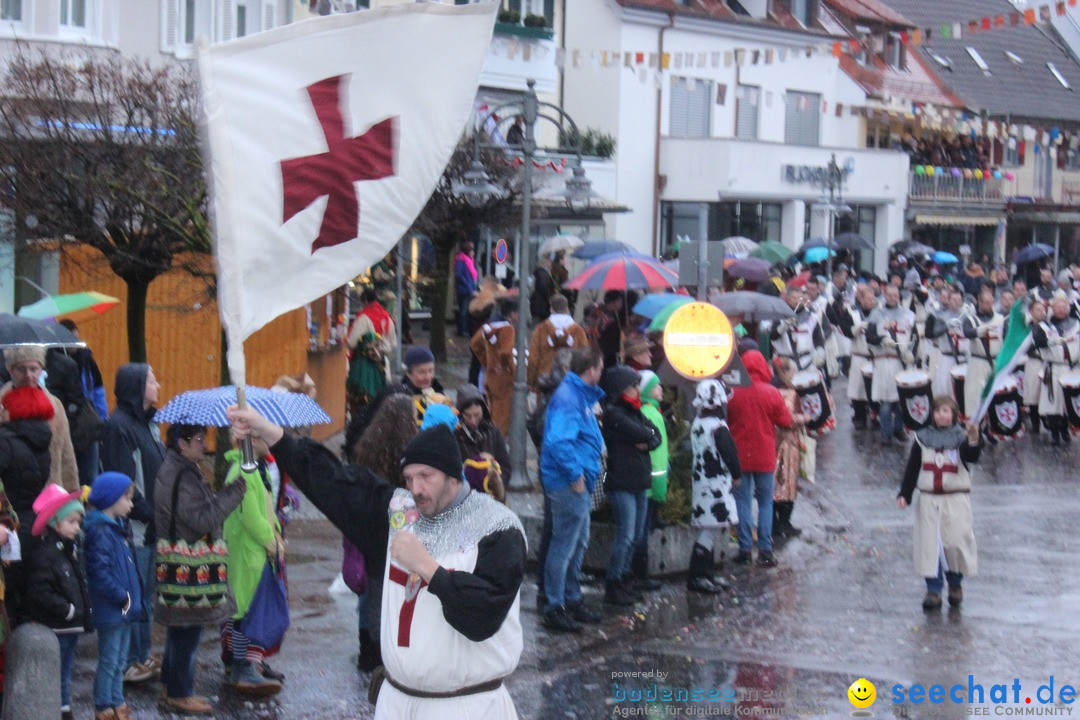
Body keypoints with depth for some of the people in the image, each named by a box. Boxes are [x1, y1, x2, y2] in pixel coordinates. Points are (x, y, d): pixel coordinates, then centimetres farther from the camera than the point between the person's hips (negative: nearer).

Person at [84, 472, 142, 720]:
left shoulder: (117, 528, 11)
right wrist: (123, 597, -19)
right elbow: (100, 574, -26)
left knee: (119, 661, 17)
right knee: (109, 661, 1)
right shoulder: (101, 533, -20)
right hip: (110, 611, -9)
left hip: (124, 609, 9)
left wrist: (131, 598, 10)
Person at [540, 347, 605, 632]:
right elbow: (558, 441, -29)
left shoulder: (581, 395, 14)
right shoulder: (568, 398, -19)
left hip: (580, 483, 11)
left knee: (579, 543, 19)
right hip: (568, 484, -11)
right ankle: (554, 608, 2)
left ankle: (572, 599, 31)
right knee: (564, 545, -4)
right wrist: (575, 475, -23)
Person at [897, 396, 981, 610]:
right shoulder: (922, 439, 6)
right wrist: (904, 494, 1)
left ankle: (955, 584, 23)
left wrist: (974, 441, -39)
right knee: (929, 544, -1)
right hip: (928, 499, 2)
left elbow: (972, 458, -20)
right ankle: (933, 590, 6)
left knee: (956, 541, -1)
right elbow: (911, 469, 8)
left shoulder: (961, 438, -1)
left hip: (956, 499, -2)